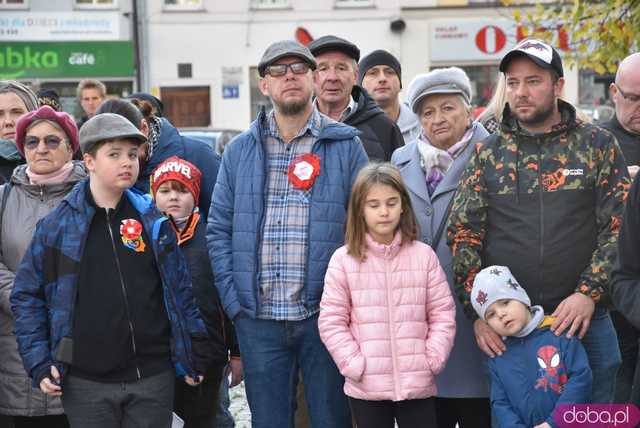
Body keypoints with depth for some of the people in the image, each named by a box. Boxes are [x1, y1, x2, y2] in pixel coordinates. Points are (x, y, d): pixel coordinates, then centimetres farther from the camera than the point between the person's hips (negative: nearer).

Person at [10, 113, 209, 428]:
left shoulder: (153, 220, 5)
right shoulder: (57, 225, 0)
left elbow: (180, 290, 9)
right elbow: (26, 296, 3)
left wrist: (193, 357, 7)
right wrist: (38, 364, -4)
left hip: (153, 378, 1)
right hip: (85, 383, -1)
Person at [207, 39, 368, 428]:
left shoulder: (346, 145, 3)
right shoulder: (239, 151, 8)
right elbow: (219, 231, 8)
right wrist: (234, 302, -2)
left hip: (326, 314, -2)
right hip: (258, 320, 2)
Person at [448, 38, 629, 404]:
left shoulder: (598, 145, 2)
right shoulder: (488, 153, 5)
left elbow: (618, 228, -2)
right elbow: (463, 234, 2)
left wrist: (589, 292, -13)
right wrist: (478, 311, -7)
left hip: (582, 318, -1)